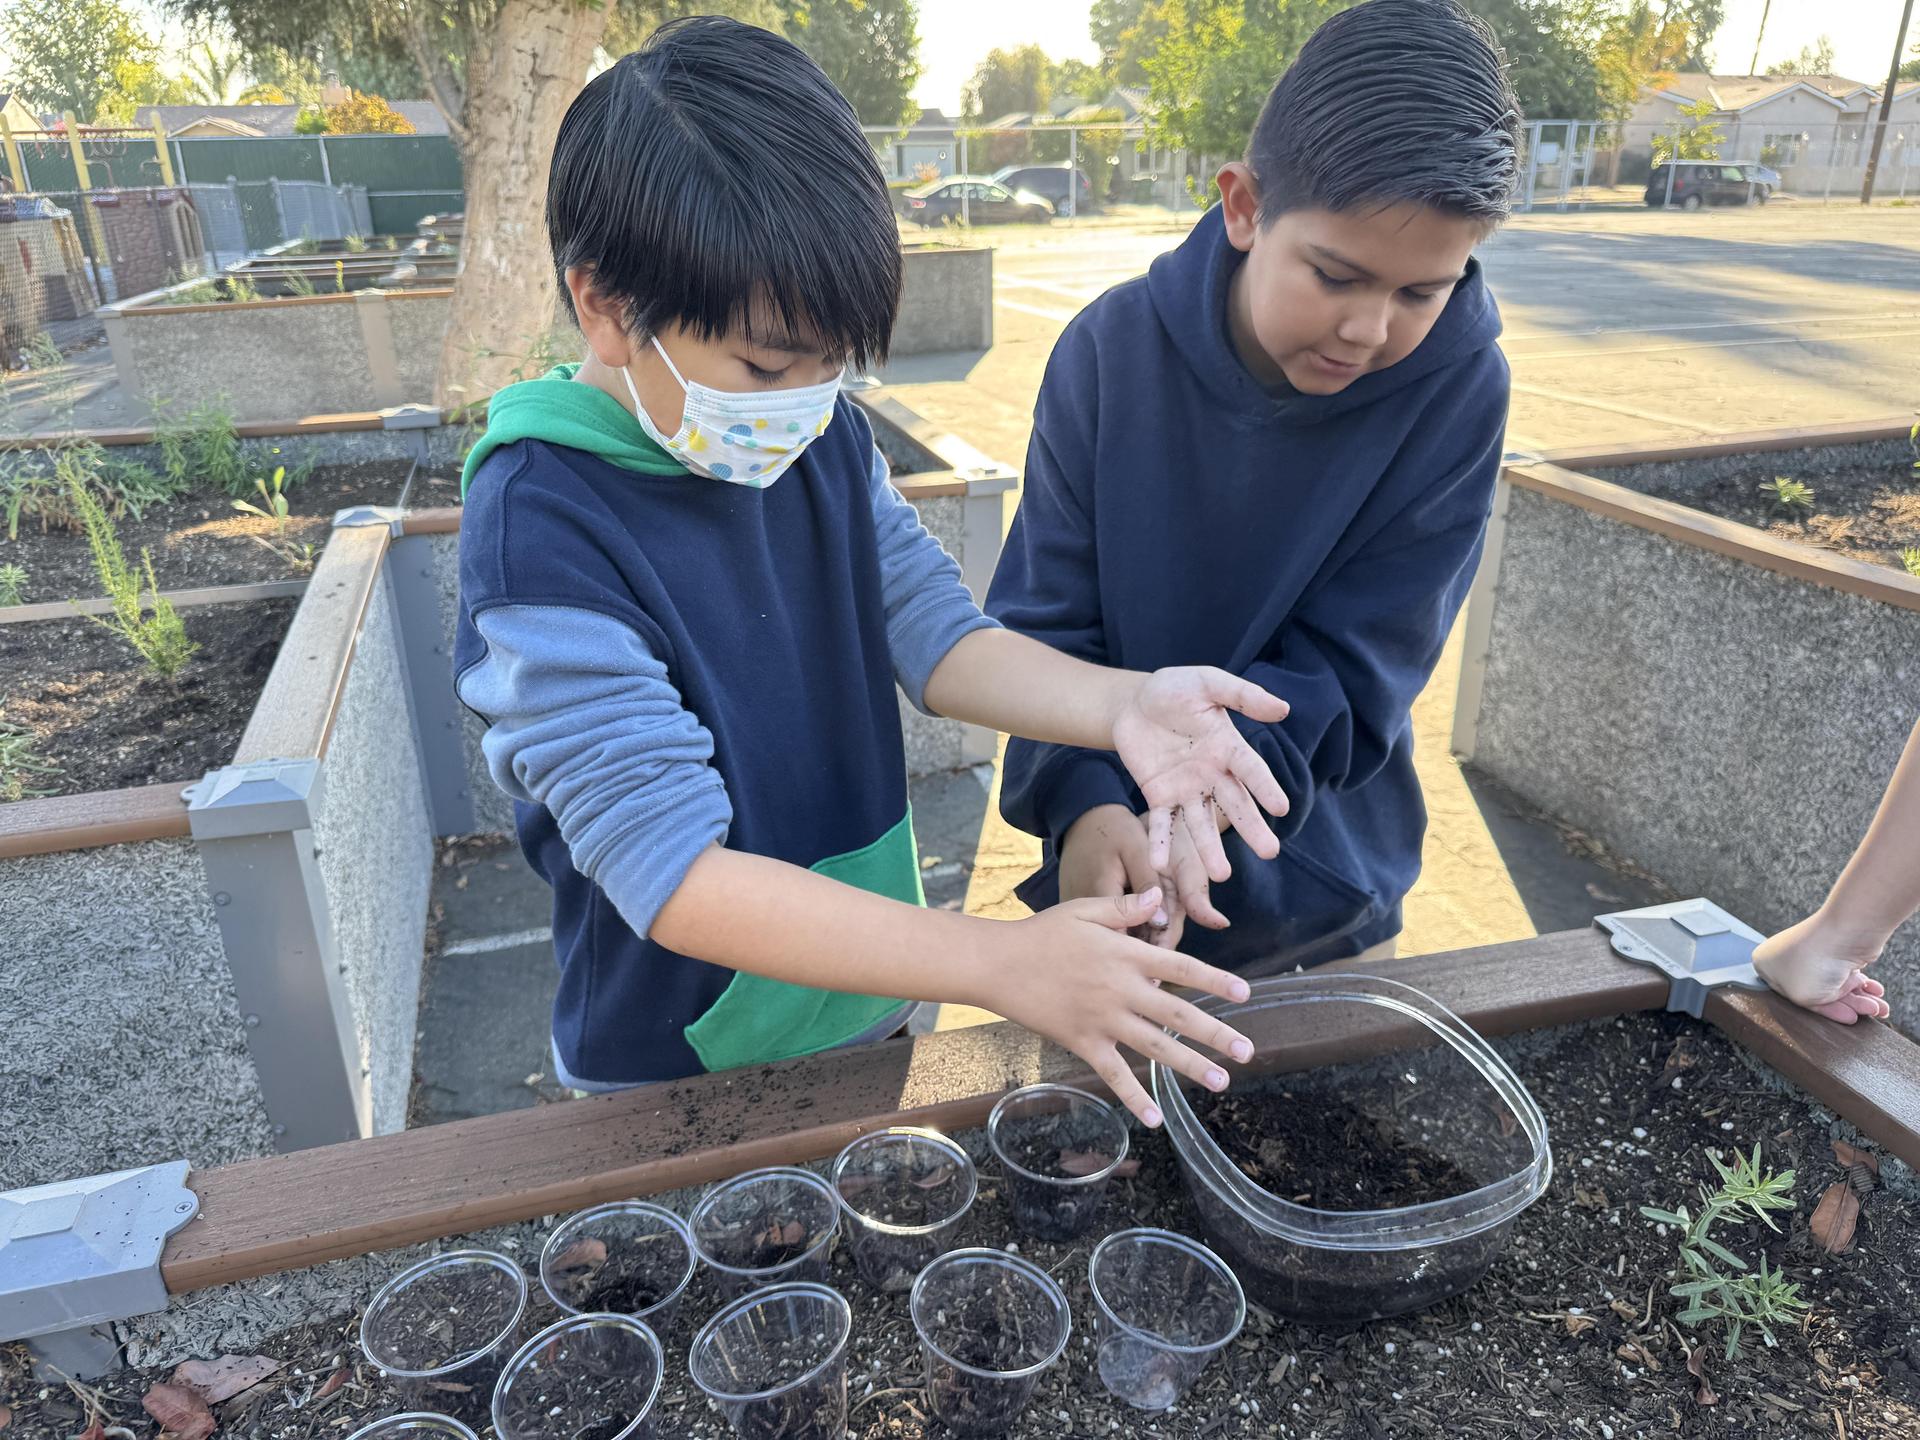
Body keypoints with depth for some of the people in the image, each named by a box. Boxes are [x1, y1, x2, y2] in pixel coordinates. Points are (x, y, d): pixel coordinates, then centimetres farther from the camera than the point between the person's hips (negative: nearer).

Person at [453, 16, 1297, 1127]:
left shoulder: (824, 436, -7)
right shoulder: (541, 530, -28)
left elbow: (933, 628, -7)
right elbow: (673, 874, -32)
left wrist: (1120, 706, -27)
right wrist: (1005, 964, -39)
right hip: (681, 1072, -5)